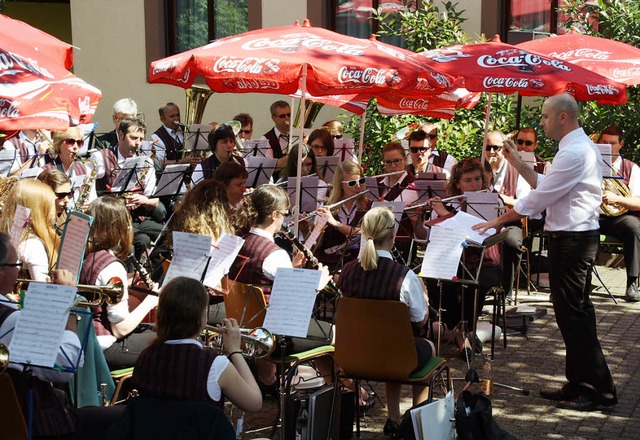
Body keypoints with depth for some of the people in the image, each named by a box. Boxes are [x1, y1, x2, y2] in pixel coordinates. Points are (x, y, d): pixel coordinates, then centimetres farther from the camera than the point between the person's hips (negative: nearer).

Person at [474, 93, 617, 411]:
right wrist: (518, 164, 13)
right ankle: (580, 385, 22)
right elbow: (545, 186, 17)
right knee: (576, 313, 14)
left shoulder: (575, 152, -19)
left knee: (573, 314, -5)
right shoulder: (577, 147, 16)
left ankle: (599, 390, 3)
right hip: (575, 238, 11)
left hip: (571, 241, -11)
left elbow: (538, 197, -20)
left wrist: (497, 221, -14)